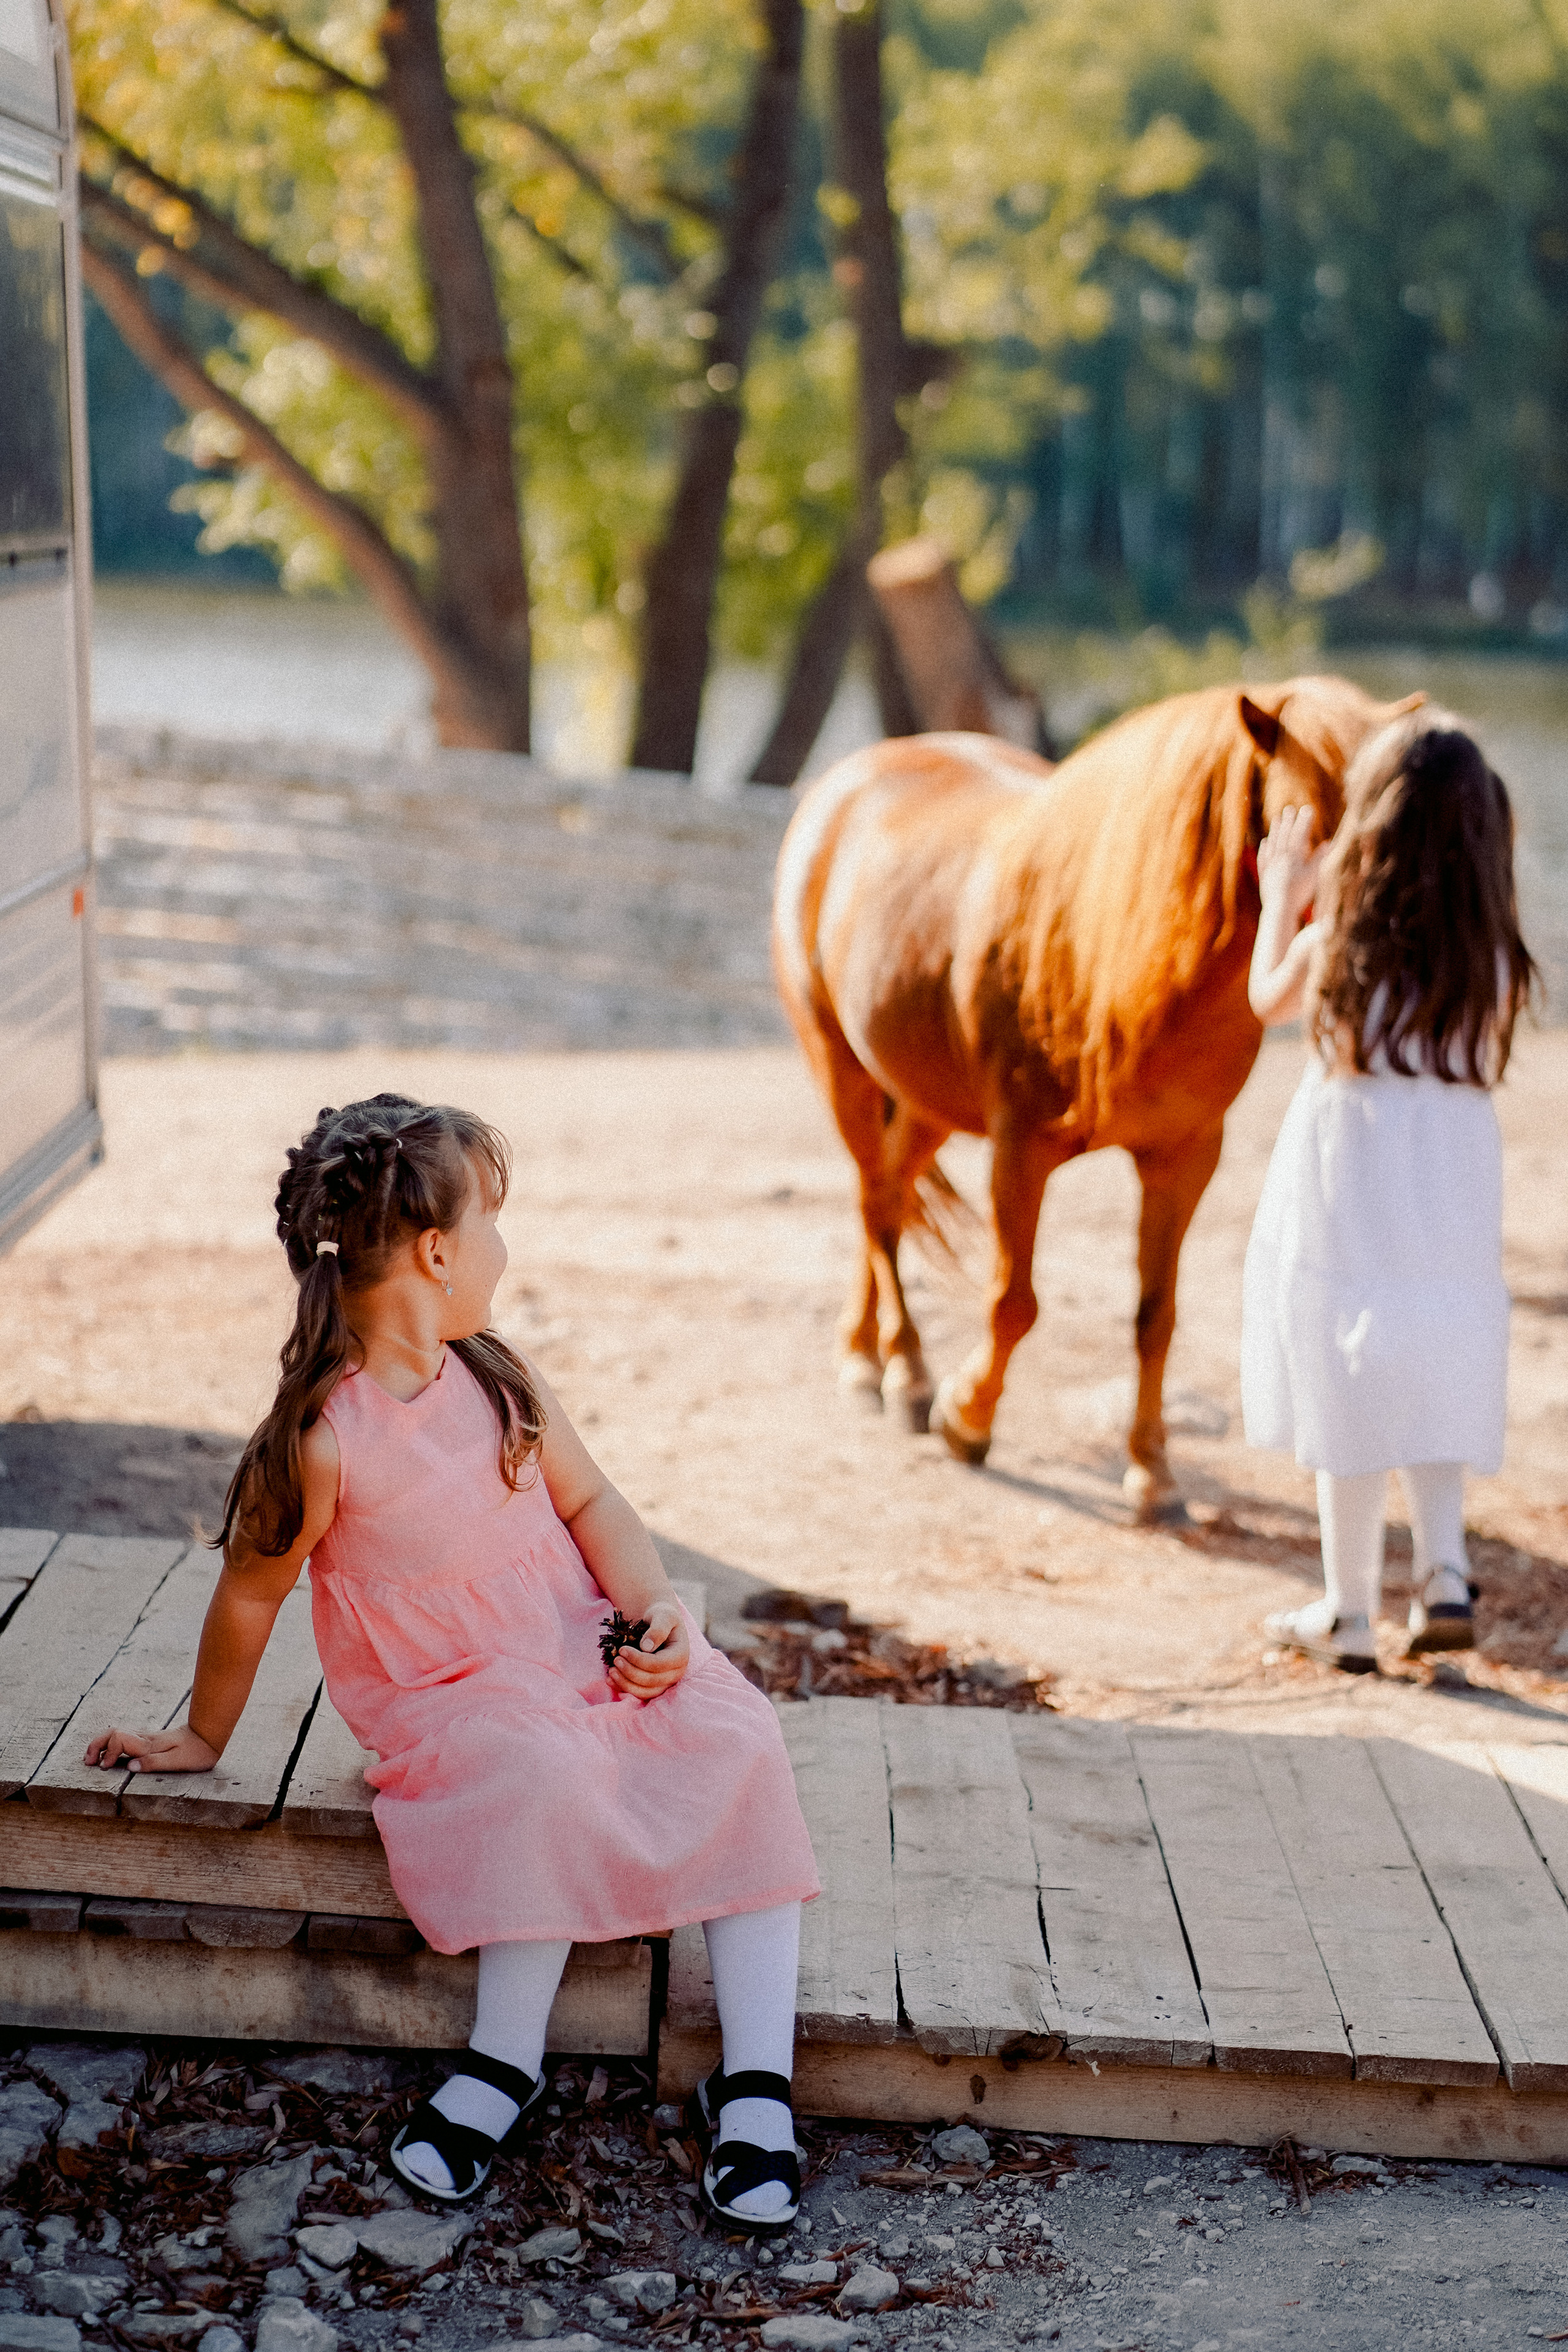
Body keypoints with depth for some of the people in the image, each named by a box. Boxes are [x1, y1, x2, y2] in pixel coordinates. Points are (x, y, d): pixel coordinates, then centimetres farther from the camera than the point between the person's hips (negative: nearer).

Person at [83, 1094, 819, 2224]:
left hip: (584, 1652, 5)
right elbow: (252, 1592, -4)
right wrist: (203, 1738, 8)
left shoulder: (497, 1377, 3)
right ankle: (510, 2058, -16)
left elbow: (591, 1502, 11)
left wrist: (658, 1611, -6)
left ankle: (756, 2077, -19)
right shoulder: (321, 1440, -15)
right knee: (547, 1773, -37)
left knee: (736, 1738, -21)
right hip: (450, 1699, -5)